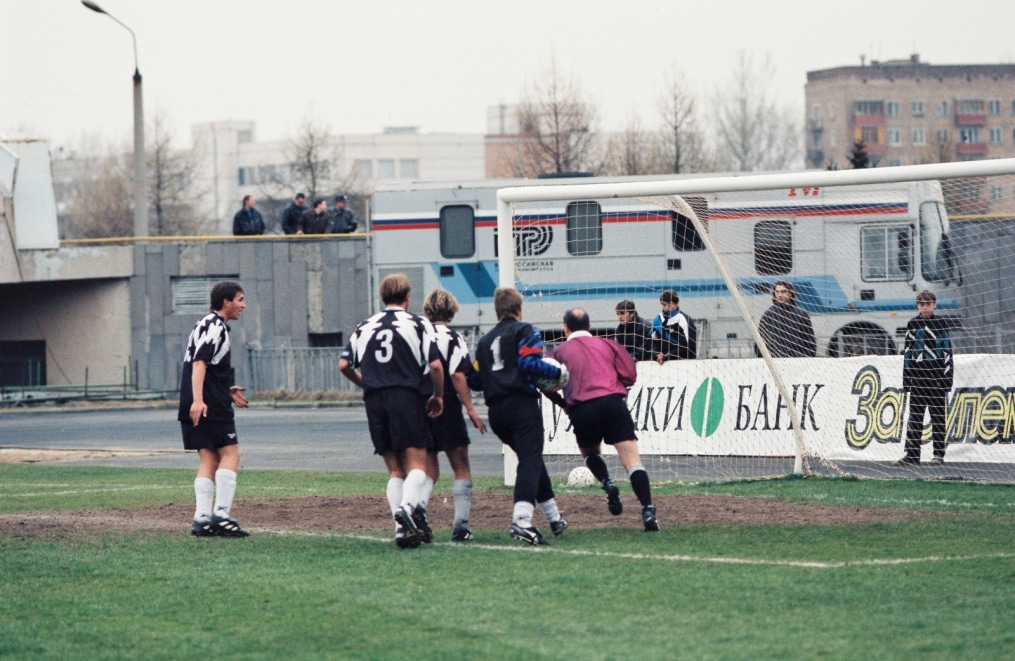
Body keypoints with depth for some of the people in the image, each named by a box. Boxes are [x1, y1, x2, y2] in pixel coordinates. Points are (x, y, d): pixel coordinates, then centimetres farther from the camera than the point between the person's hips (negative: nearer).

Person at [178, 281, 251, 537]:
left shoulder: (211, 325, 22)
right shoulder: (214, 326, -9)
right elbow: (199, 363, -21)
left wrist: (228, 391, 35)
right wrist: (198, 400, -31)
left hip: (198, 407, 10)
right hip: (209, 407, -10)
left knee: (210, 459, 8)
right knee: (230, 454, -8)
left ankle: (202, 519, 2)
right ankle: (221, 514, -15)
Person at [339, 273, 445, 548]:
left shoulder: (364, 327, 15)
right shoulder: (417, 324, 3)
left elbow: (344, 364, 12)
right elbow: (435, 365, -5)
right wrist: (438, 396, 9)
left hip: (375, 401, 4)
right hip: (407, 397, -4)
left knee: (395, 470, 8)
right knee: (417, 464, -4)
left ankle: (401, 528, -2)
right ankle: (408, 506, -32)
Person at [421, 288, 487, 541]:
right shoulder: (453, 339, -7)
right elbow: (457, 376, -16)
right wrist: (470, 409, -14)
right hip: (446, 410, -4)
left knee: (429, 470, 14)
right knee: (462, 469, 6)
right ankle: (460, 525, 0)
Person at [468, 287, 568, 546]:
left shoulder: (485, 341, 21)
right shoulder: (526, 331, 3)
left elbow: (474, 380, 18)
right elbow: (530, 363, -13)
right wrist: (557, 372, 0)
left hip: (496, 411, 6)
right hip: (522, 405, -6)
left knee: (531, 459, 21)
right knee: (530, 461, -14)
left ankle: (554, 517, 29)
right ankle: (521, 520, -34)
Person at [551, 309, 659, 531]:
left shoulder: (560, 352, 16)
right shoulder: (606, 344, 18)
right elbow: (630, 374, 11)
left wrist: (565, 405, 25)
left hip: (581, 410, 0)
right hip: (613, 402, 0)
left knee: (590, 452, 27)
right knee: (632, 460, -5)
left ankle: (607, 483, -3)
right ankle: (648, 511, -20)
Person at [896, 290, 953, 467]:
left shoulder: (941, 324, 3)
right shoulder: (912, 325, 9)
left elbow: (947, 351, 1)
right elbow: (908, 352, 11)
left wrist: (947, 377, -5)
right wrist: (906, 377, 6)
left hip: (936, 376, -2)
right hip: (917, 376, 2)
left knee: (937, 416, 0)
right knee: (915, 416, 0)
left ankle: (939, 454, 4)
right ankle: (912, 455, 1)